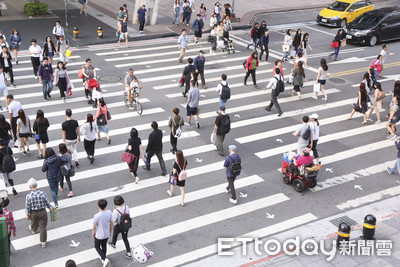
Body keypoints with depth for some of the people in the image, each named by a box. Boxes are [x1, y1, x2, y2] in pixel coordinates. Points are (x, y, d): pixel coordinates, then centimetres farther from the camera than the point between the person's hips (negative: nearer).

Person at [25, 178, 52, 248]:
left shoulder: (28, 196, -22)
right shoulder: (43, 194, -21)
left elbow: (27, 207, -12)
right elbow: (47, 203, -7)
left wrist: (27, 215, 4)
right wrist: (50, 208, 12)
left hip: (33, 213, 1)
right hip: (42, 212, -1)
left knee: (34, 223, 31)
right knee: (43, 227, 9)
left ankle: (33, 230, 64)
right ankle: (43, 243, 14)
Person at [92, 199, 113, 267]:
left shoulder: (97, 216, -32)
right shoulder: (109, 212, -18)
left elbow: (94, 226, -16)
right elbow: (112, 223, -4)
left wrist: (93, 233, 5)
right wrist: (110, 231, 14)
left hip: (99, 235, -4)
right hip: (107, 234, 4)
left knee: (97, 247, 19)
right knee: (104, 245, 28)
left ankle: (105, 259, 4)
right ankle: (103, 258, 46)